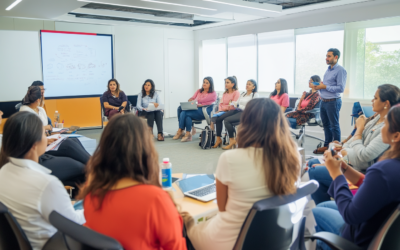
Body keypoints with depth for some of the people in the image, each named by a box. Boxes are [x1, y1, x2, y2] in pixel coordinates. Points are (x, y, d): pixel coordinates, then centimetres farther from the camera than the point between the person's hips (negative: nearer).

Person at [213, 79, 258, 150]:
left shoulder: (255, 95, 1)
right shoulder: (243, 94, 23)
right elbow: (237, 103, 18)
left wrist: (239, 106, -15)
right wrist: (233, 105, -4)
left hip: (245, 113, -7)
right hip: (237, 110, 7)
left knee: (227, 120, -29)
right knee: (218, 118, -10)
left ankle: (232, 140, -15)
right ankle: (218, 139, -3)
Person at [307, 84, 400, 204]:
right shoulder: (377, 118, 4)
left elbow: (362, 157, -27)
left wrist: (359, 128, -17)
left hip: (360, 171, -10)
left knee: (314, 172, -13)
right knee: (312, 163, 10)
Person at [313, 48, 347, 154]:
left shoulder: (340, 70, -12)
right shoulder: (328, 69, 15)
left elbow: (341, 88, -19)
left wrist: (325, 87, -16)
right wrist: (320, 86, 4)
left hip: (333, 102, -8)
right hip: (324, 101, 8)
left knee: (334, 126, -1)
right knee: (326, 124, 15)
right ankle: (327, 146, 25)